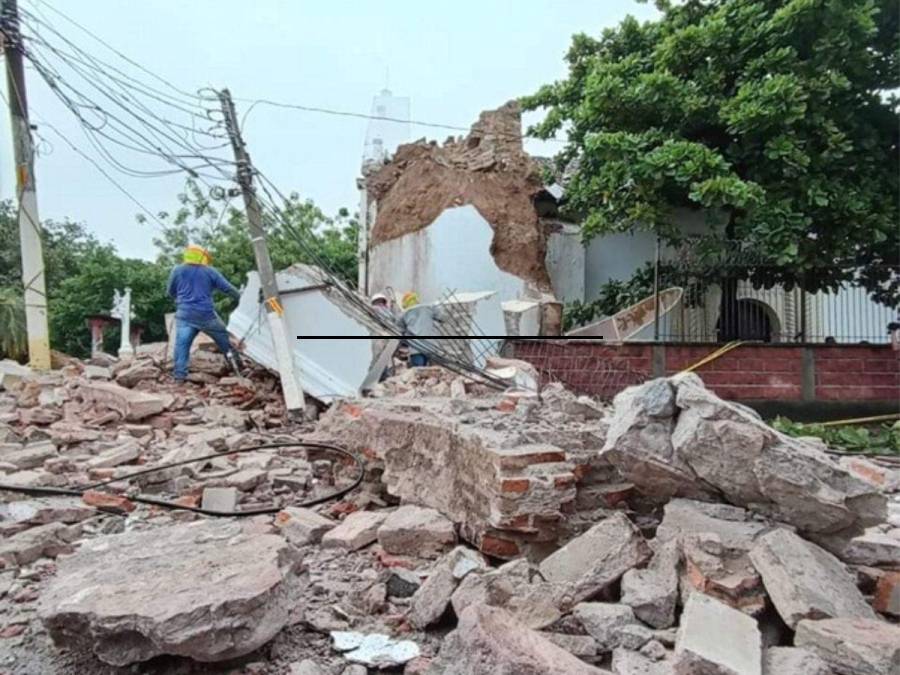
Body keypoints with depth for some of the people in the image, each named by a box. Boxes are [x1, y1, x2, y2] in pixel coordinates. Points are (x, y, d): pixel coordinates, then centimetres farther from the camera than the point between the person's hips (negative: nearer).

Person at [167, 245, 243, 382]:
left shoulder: (177, 270, 7)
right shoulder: (211, 271, 3)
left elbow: (171, 292, 17)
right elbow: (228, 288, 6)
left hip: (185, 314, 1)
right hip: (206, 314, -1)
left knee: (182, 345, 1)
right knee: (224, 338, 15)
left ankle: (179, 377, -4)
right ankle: (237, 364, 18)